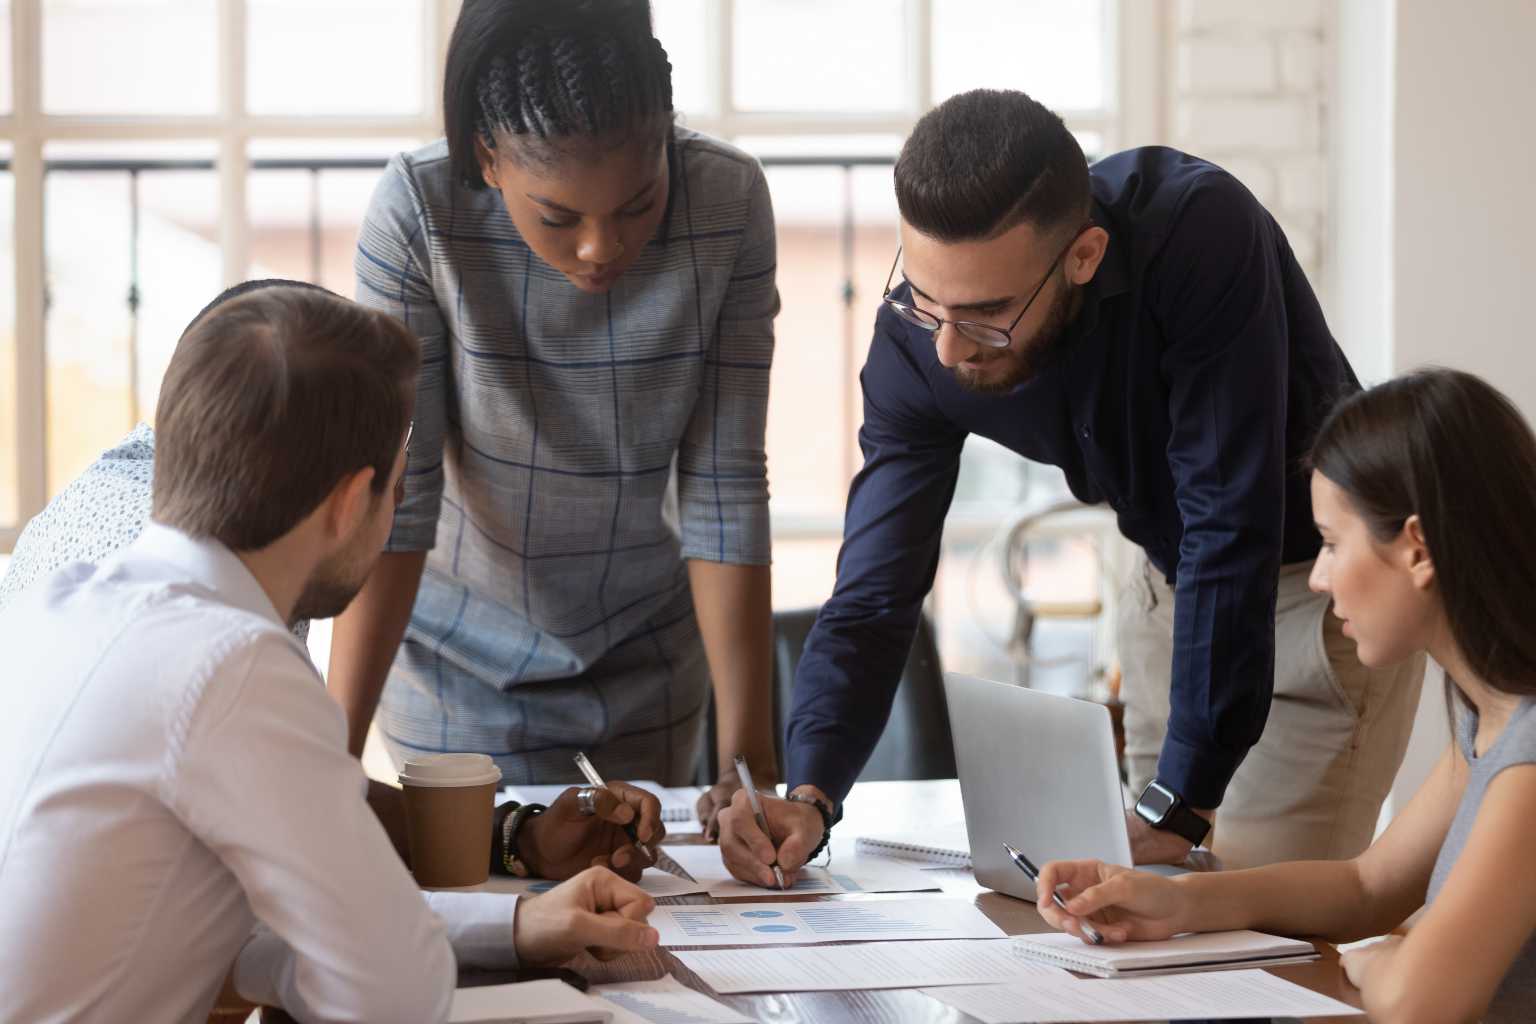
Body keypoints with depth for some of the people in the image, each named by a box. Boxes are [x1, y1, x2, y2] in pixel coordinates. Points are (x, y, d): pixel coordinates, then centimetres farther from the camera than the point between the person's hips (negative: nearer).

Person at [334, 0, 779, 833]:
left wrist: (749, 754, -22)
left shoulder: (729, 203, -21)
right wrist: (336, 751, -29)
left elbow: (726, 491, -19)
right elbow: (391, 499, -24)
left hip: (649, 651, 2)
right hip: (462, 659, -2)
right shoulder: (415, 214, -26)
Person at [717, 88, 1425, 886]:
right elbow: (873, 595, -17)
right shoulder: (918, 339, -19)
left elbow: (1231, 529, -35)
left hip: (1321, 572, -5)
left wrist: (1178, 805, -36)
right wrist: (808, 796, -34)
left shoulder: (1200, 231, -35)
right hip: (1173, 581, 5)